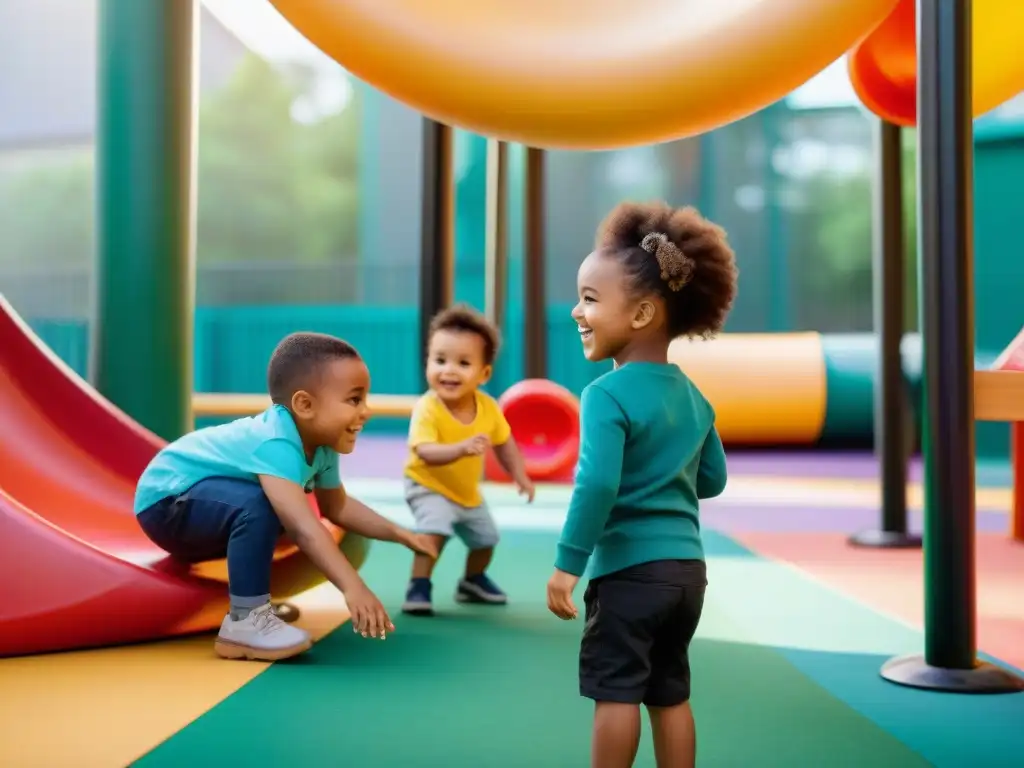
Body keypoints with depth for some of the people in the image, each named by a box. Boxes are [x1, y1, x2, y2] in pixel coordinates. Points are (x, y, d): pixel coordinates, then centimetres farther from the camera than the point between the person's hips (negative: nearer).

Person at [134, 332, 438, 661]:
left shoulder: (320, 444, -5)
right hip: (166, 500, -10)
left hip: (199, 502, 10)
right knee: (257, 505, -32)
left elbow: (337, 507, 7)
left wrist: (398, 533, -1)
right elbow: (304, 527, -45)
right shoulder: (276, 444, -35)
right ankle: (245, 620, -21)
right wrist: (353, 588, -50)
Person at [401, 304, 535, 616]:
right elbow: (425, 452, -46)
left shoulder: (488, 407, -18)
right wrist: (461, 448, -61)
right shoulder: (427, 408, -33)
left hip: (468, 492, 6)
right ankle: (419, 587, -18)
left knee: (486, 538, 21)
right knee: (435, 529, -33)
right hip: (428, 486, -6)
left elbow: (503, 441, 1)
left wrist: (519, 475, 3)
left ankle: (473, 582, 48)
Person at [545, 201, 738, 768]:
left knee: (616, 691, 4)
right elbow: (713, 480, 16)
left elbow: (597, 484, -25)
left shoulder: (607, 395, -16)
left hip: (630, 569, -8)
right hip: (687, 566, 8)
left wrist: (567, 563, -19)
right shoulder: (693, 396, 9)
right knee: (671, 693, 16)